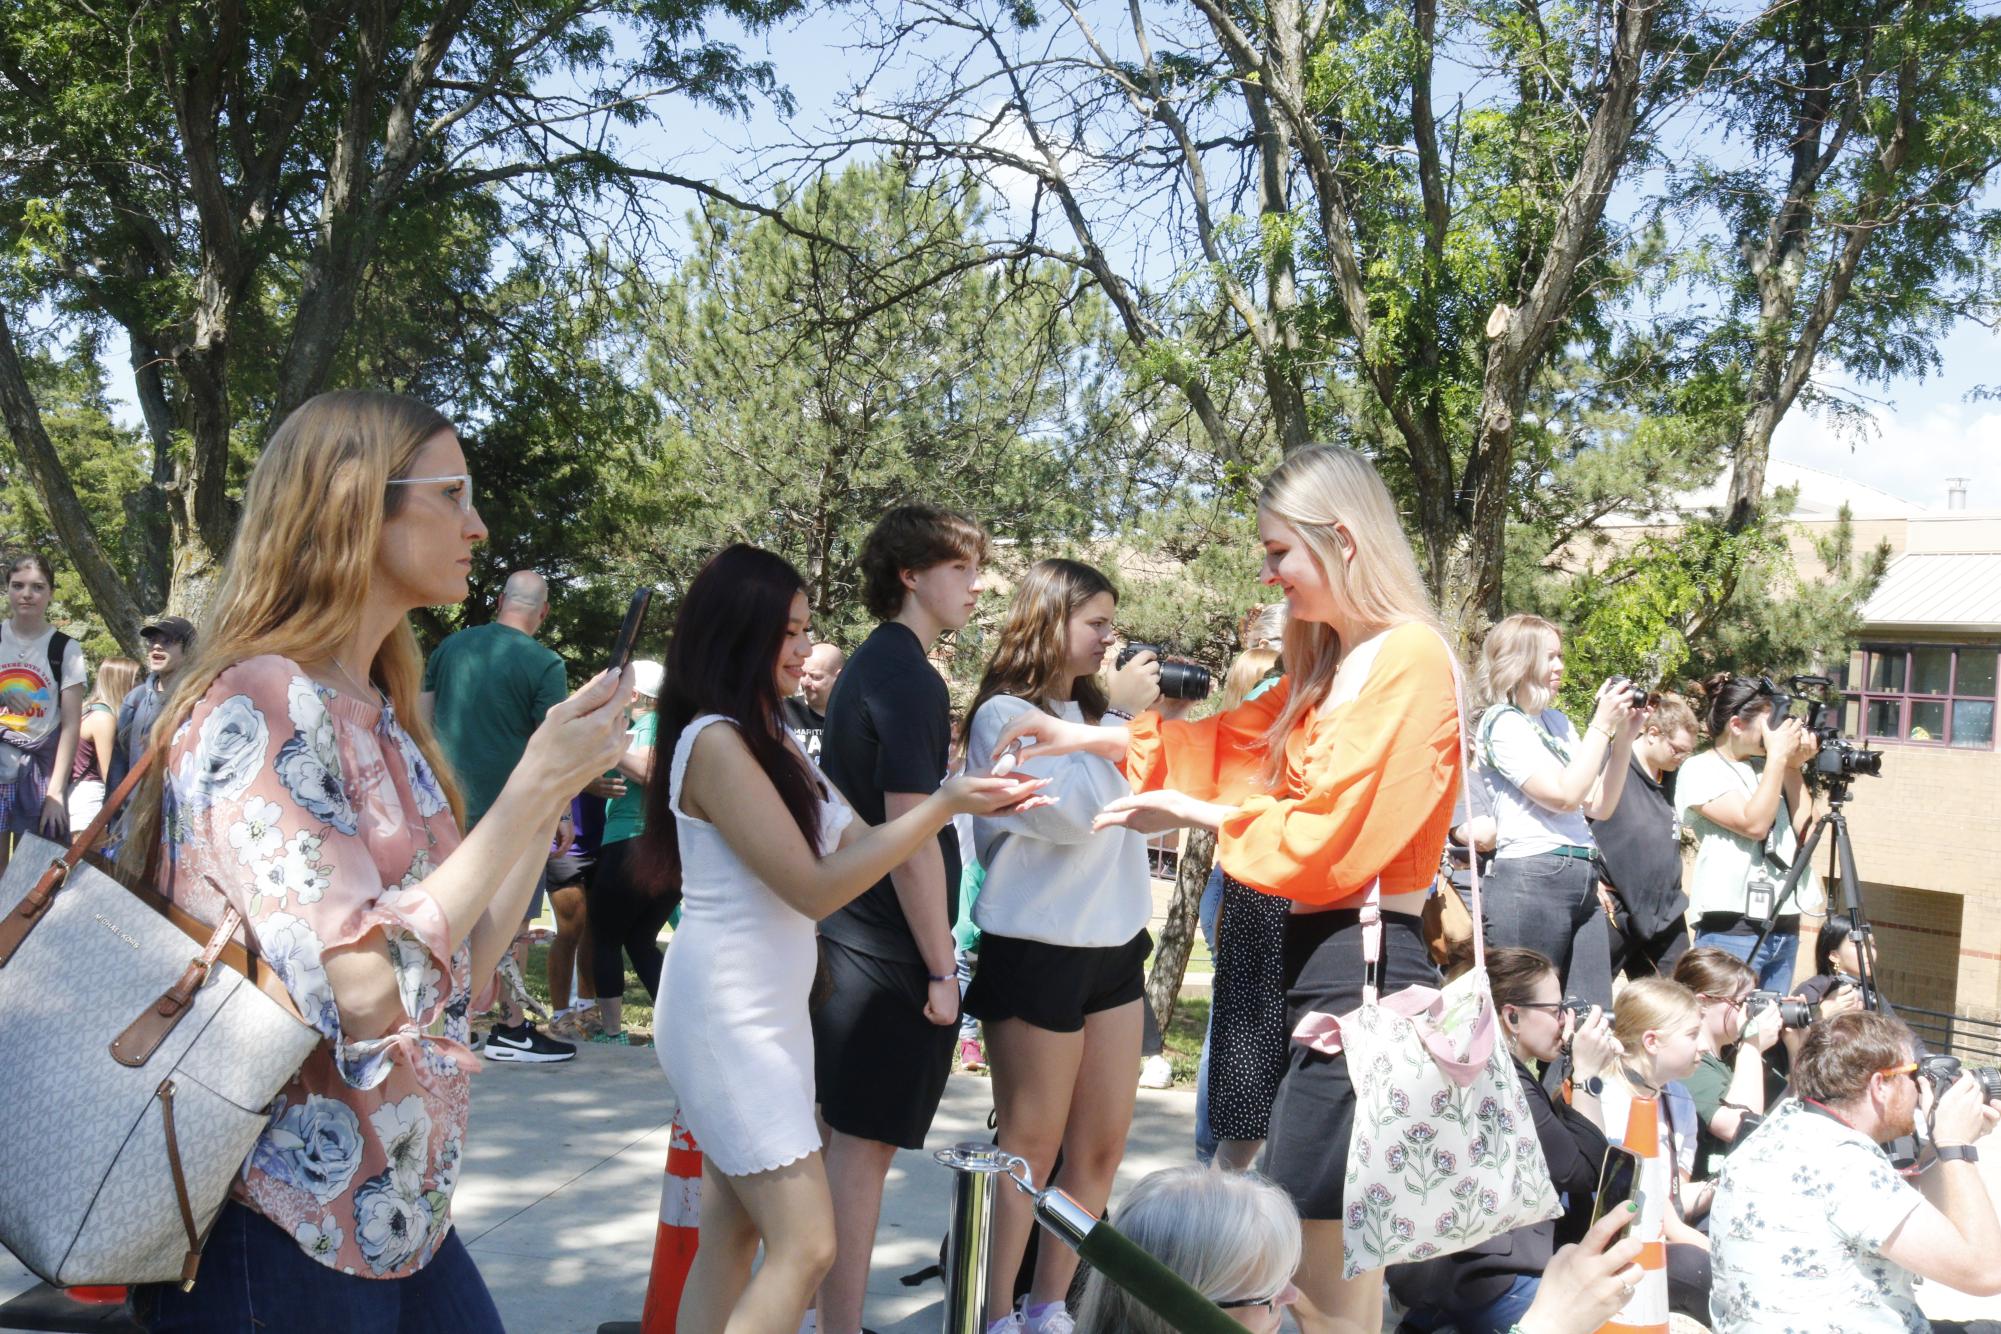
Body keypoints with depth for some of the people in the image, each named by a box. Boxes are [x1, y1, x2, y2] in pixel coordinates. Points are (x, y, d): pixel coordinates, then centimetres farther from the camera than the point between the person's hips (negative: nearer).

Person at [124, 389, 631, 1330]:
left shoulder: (380, 718, 8)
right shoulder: (256, 705, -17)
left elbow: (462, 974, 9)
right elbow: (363, 990, -27)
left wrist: (559, 788, 5)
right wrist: (532, 785, -22)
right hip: (285, 1239, -8)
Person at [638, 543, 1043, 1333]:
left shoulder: (769, 736, 10)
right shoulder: (715, 741, -18)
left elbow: (851, 841, 7)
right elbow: (814, 888, -20)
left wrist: (964, 794, -1)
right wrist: (942, 805, -19)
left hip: (769, 1009, 9)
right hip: (727, 1016, -9)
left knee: (731, 1234, 13)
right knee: (804, 1246, -9)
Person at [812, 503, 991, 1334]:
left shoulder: (867, 666, 14)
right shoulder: (911, 678, -16)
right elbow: (910, 837, -20)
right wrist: (941, 970, -16)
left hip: (847, 940, 10)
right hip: (889, 955, -10)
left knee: (851, 1142, 15)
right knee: (864, 1148, -2)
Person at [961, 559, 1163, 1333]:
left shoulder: (1091, 709, 12)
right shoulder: (1005, 715, -8)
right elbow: (1074, 811, -19)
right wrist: (1121, 716, -12)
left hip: (1114, 944, 7)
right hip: (1038, 949, -7)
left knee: (1102, 1145, 9)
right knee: (1030, 1150, 1)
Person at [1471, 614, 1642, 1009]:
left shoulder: (1557, 721, 18)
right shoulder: (1503, 722, -6)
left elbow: (1599, 806, 17)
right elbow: (1564, 795, -16)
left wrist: (1623, 738, 8)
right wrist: (1602, 725, -9)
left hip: (1583, 880, 8)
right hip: (1531, 881, -8)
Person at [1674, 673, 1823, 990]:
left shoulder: (1765, 768, 14)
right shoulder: (1701, 770, -4)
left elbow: (1803, 829, 10)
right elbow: (1754, 824, -16)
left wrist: (1793, 767, 4)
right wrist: (1778, 755, -10)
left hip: (1784, 927, 7)